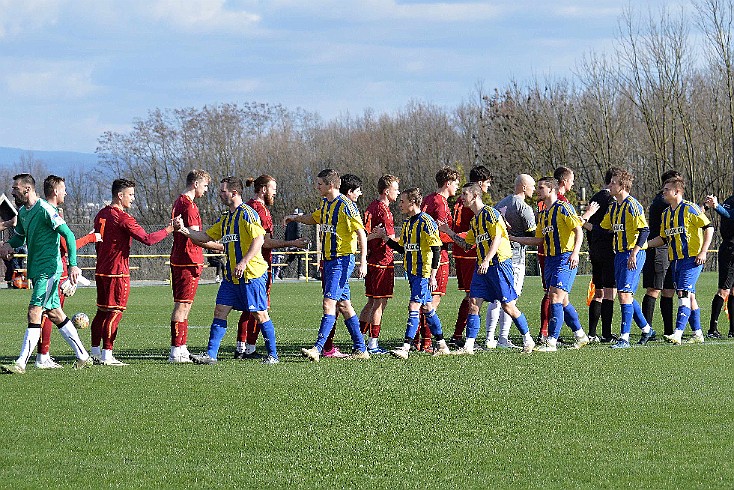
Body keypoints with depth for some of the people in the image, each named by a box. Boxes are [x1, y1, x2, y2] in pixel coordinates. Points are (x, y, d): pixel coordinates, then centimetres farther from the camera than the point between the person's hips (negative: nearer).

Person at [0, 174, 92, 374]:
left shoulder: (45, 210, -16)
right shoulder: (22, 212, 10)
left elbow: (69, 236, -16)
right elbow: (19, 236, 24)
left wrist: (73, 265, -22)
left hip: (48, 269, -9)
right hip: (36, 270, 9)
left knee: (34, 313, -13)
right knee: (54, 313, 12)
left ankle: (21, 363, -16)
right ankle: (82, 356, 20)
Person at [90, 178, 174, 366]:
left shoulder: (101, 215, 12)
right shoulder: (122, 218, -15)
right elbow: (147, 239, -20)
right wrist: (168, 230, -9)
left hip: (101, 271, 9)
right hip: (118, 272, -9)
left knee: (102, 312, 13)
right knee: (115, 313, -6)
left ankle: (96, 353, 16)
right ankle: (107, 356, -7)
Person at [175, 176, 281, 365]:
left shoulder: (247, 213, -11)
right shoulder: (225, 218, 16)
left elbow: (259, 239, -19)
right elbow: (206, 237, 20)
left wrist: (244, 262, -24)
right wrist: (184, 230, 7)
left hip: (252, 273, -8)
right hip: (231, 275, 8)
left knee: (260, 314, -2)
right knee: (220, 311, 2)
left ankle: (273, 355, 7)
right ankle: (211, 354, 2)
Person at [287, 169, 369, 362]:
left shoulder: (345, 205, -14)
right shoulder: (326, 203, 12)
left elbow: (361, 233, -16)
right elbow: (314, 218, 34)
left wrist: (363, 261, -21)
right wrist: (296, 218, 16)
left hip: (342, 260, -9)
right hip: (329, 259, 9)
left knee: (329, 303, -15)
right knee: (343, 305, 11)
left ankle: (317, 348, -21)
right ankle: (360, 348, 16)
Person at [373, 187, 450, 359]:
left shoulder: (426, 222, -13)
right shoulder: (407, 222, 13)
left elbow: (436, 249, -15)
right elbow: (402, 248, 20)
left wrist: (433, 275, -17)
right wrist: (385, 237, 9)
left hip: (424, 273, -9)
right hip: (412, 272, 9)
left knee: (414, 307, -13)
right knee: (427, 308, 13)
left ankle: (406, 347, -18)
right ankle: (441, 345, 21)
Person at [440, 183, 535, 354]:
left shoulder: (490, 213, -9)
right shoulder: (474, 219, 18)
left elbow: (497, 238, -17)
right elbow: (467, 244, 24)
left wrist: (486, 261, -24)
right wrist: (449, 232, 16)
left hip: (499, 263, -8)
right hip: (481, 267, 8)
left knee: (508, 306, -4)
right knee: (474, 304, -2)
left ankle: (528, 340, 10)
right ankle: (468, 346, -3)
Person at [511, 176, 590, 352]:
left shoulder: (563, 208, -8)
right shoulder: (543, 214, 18)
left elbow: (578, 230, -14)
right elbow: (539, 239, 23)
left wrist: (575, 253, -27)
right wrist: (513, 238, 19)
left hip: (565, 258, -9)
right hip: (550, 259, 9)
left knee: (556, 297, -15)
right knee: (562, 301, 12)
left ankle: (551, 342, -17)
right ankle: (580, 335, 24)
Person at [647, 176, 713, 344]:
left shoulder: (690, 208, -9)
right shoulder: (666, 213, 14)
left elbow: (708, 228, -10)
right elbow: (663, 238, 22)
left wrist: (703, 251, -16)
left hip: (692, 259, -8)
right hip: (675, 260, 8)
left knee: (684, 294, -16)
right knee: (689, 296, 10)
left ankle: (678, 333, -24)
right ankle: (697, 334, 16)